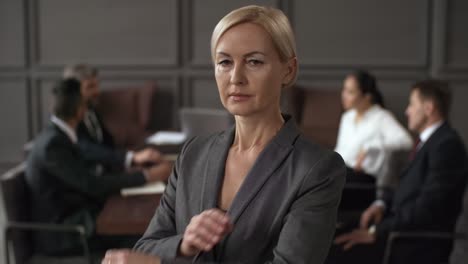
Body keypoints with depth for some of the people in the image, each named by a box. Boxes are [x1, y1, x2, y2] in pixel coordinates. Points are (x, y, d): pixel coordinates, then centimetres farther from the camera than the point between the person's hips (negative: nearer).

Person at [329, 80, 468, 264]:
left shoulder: (447, 145, -15)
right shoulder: (433, 141, 16)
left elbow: (427, 208, -22)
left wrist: (376, 232, -21)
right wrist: (383, 205, 2)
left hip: (420, 245, -9)